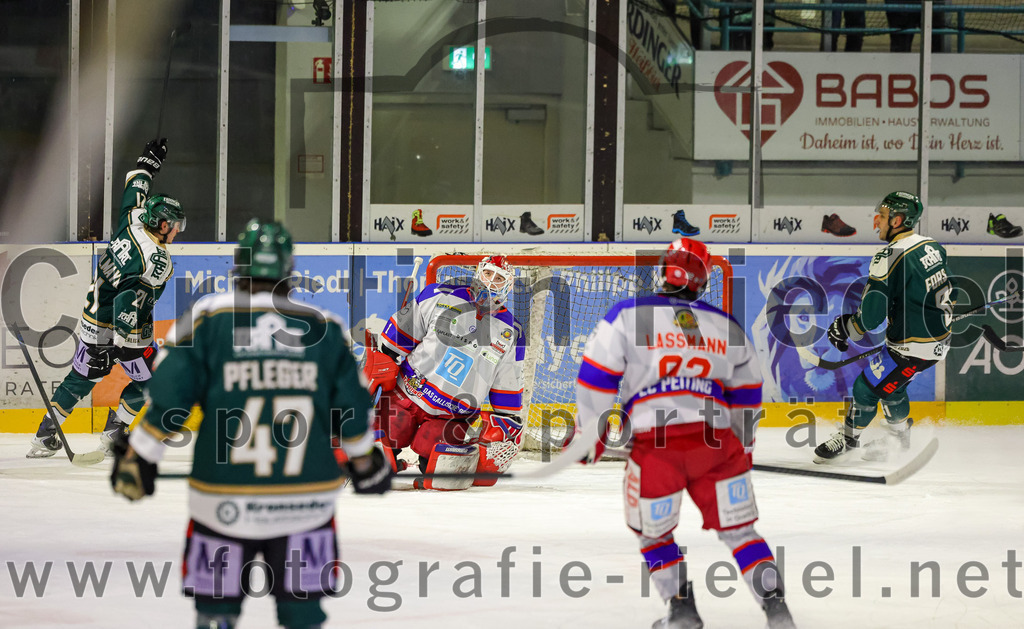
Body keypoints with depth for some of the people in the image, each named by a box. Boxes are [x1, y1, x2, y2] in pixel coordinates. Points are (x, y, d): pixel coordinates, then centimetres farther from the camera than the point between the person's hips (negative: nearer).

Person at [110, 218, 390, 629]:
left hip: (222, 501, -1)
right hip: (306, 502, 1)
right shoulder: (325, 328, 5)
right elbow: (351, 410, 10)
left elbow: (167, 396, -6)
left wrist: (138, 456, 5)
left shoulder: (207, 317, -1)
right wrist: (366, 462, 26)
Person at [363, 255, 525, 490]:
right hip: (407, 394, 0)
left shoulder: (510, 334, 4)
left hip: (453, 416, 0)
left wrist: (509, 423, 2)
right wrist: (380, 363, 0)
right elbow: (400, 331, 6)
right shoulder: (440, 297, -2)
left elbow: (509, 389, 9)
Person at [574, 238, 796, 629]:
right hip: (716, 441, 3)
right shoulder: (727, 327, 17)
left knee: (653, 534, 19)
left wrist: (589, 433, 12)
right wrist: (741, 447, 36)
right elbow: (747, 394, 25)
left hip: (654, 445, -3)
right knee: (739, 531, 13)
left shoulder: (628, 315, 4)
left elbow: (596, 378, 2)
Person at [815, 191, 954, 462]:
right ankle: (901, 440, 43)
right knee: (890, 384, 26)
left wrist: (845, 329, -5)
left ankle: (848, 439, 26)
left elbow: (871, 316, -22)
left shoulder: (890, 258, -23)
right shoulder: (933, 247, 3)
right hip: (940, 340, 9)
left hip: (912, 347, -9)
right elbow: (947, 295, 15)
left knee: (867, 387, 8)